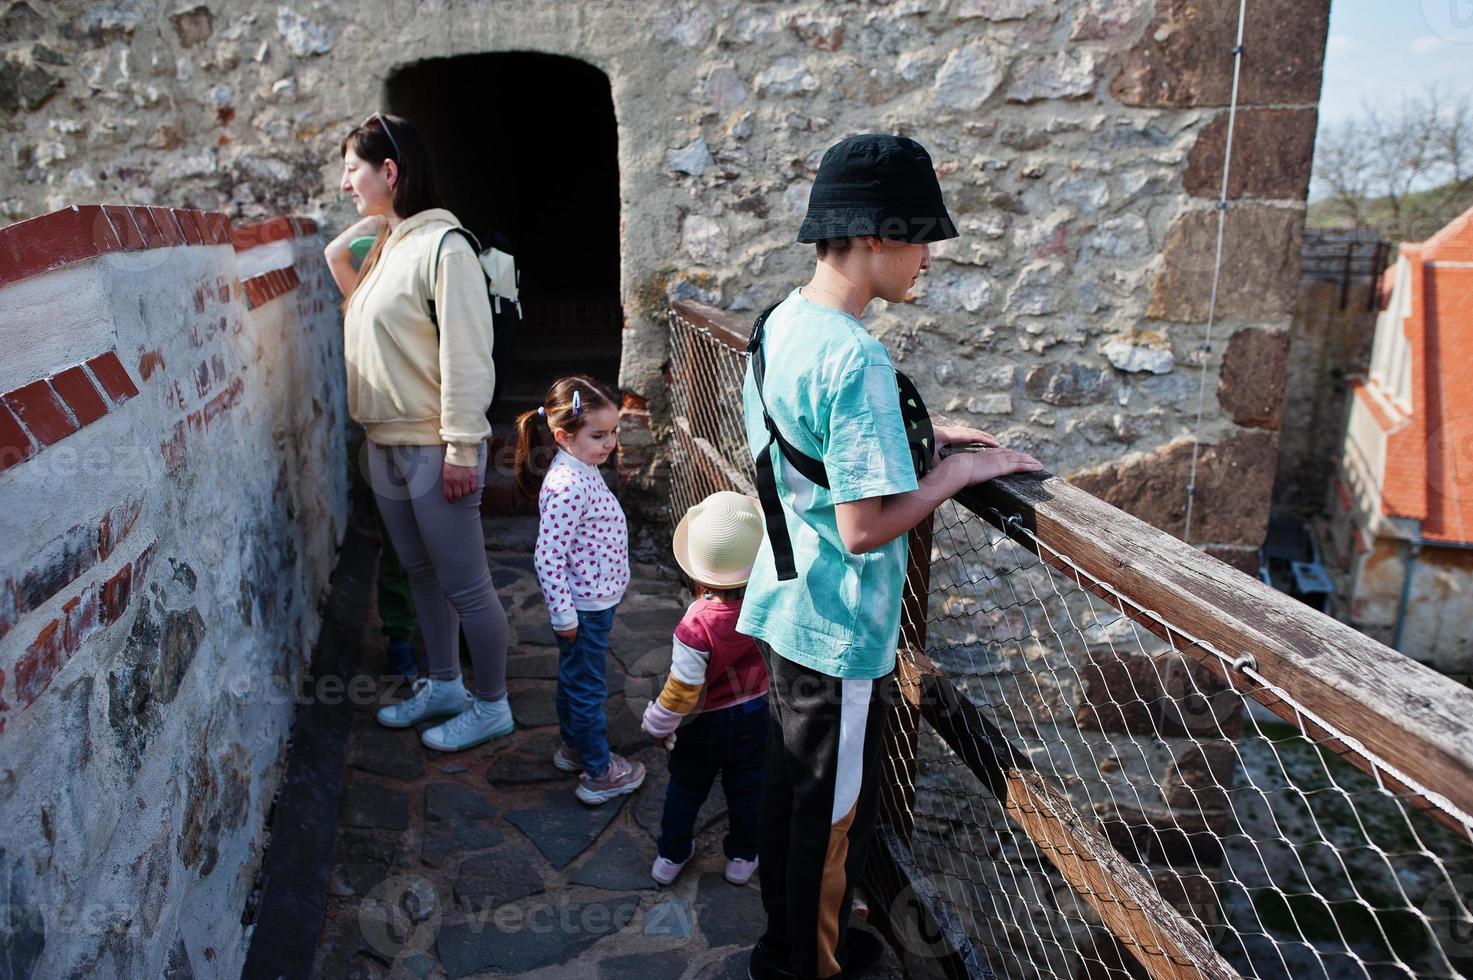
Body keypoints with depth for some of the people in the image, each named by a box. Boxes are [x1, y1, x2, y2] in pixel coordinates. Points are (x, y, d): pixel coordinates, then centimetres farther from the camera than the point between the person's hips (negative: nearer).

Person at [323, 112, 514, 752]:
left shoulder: (442, 247, -16)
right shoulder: (382, 244, 12)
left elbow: (466, 355, -20)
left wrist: (462, 448, -21)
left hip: (433, 447, -9)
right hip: (386, 442, 9)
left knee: (463, 583, 2)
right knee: (421, 574, 19)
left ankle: (492, 705, 18)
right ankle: (443, 686, 36)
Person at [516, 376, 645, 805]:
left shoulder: (583, 468, 2)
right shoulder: (566, 486, -29)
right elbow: (547, 558, -28)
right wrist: (564, 616, -22)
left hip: (596, 599, 9)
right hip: (584, 608, -9)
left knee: (574, 679, 25)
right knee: (587, 688, 6)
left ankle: (573, 746, 43)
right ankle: (598, 775, 22)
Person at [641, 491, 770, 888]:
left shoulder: (696, 626, -33)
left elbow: (682, 690, -24)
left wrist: (659, 724, -9)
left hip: (705, 724, -3)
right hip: (755, 713, 3)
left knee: (686, 789, 20)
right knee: (746, 788, 22)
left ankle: (671, 855, 38)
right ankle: (742, 856, 39)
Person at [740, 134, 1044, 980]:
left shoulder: (781, 325, 3)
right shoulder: (857, 358, -26)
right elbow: (864, 527, -28)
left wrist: (917, 439, 8)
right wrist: (959, 470, -16)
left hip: (786, 610, 9)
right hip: (840, 633, -9)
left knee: (790, 783, 25)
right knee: (834, 814, 13)